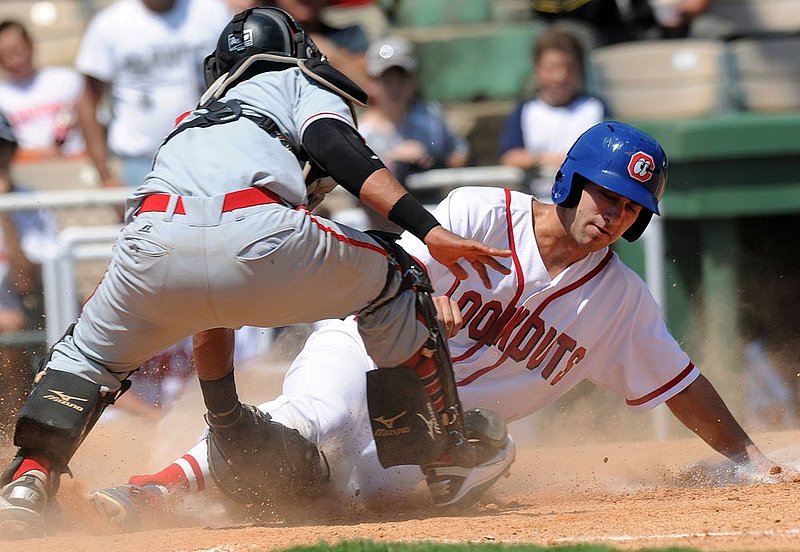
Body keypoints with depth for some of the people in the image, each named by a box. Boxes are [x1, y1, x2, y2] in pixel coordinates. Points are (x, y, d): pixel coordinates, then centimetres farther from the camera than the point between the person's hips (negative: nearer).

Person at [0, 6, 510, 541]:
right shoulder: (301, 84, 33)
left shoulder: (191, 124, 45)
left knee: (85, 355, 32)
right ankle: (440, 442, 23)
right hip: (262, 238, -4)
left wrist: (229, 432, 55)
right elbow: (335, 149, 5)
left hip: (154, 247, 4)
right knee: (393, 277, 25)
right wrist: (428, 229, -4)